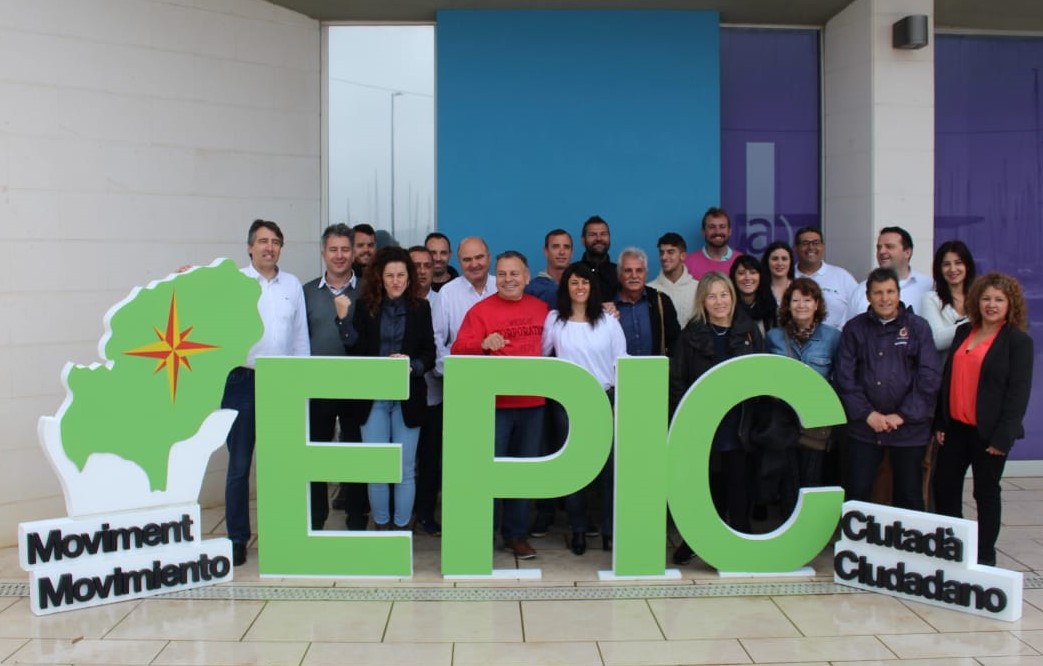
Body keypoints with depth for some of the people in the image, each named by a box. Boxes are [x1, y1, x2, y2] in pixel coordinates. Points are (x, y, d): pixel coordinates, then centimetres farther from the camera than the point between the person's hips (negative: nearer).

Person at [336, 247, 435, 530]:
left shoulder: (420, 307, 1)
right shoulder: (365, 306, 2)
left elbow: (430, 354, 1)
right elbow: (356, 350, -6)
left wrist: (412, 365, -18)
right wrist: (343, 318, -17)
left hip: (408, 397, 0)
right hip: (373, 397, 1)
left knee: (405, 469, 7)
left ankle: (402, 528, 20)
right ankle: (380, 526, 24)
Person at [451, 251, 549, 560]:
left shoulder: (541, 309, 7)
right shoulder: (480, 310, -5)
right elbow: (459, 350, -14)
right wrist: (483, 344, -32)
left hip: (532, 402, 4)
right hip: (493, 403, -4)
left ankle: (516, 533, 24)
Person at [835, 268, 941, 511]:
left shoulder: (918, 327, 2)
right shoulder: (854, 329, 5)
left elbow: (930, 377, -3)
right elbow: (844, 376, 0)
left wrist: (903, 415, -8)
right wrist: (867, 414, -8)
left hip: (909, 428, 0)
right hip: (863, 427, 1)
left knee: (909, 496, 7)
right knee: (857, 494, 1)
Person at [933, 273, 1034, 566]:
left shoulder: (1019, 341, -7)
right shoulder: (963, 332, 9)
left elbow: (1019, 392, -11)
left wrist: (1003, 436, -16)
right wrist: (940, 423, 7)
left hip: (988, 432, -5)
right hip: (956, 427, 6)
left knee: (986, 492, 6)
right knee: (944, 486, 9)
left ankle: (985, 557, 19)